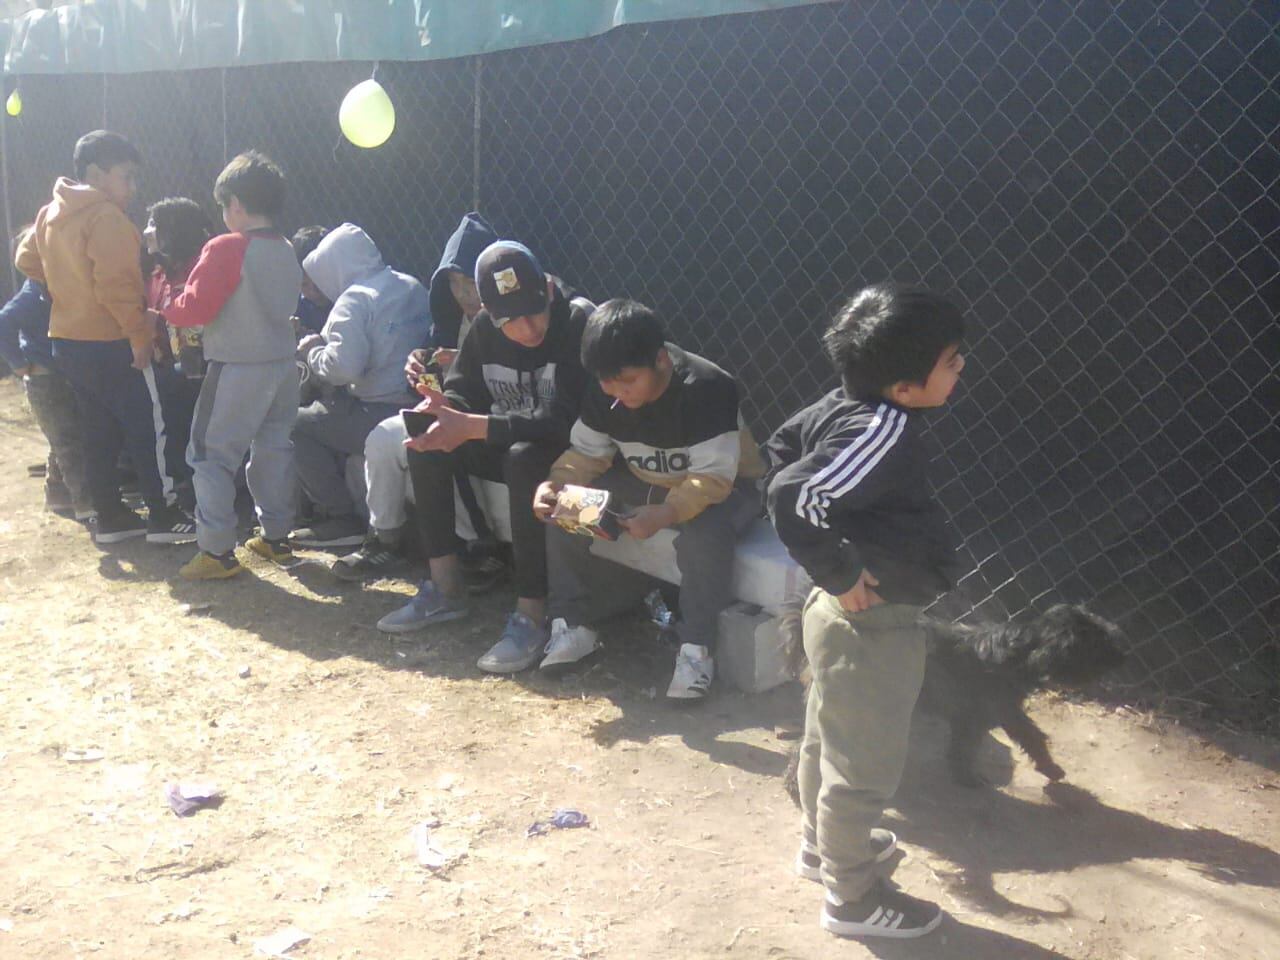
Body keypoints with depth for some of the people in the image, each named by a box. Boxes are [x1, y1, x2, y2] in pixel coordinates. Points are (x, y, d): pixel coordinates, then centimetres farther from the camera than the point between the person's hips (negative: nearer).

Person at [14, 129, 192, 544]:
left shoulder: (50, 214, 10)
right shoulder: (106, 217, -17)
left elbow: (27, 260, 20)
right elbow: (117, 286, -24)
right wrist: (141, 334, -20)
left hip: (67, 340, 9)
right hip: (111, 344, -9)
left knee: (97, 432, 14)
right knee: (147, 428, 1)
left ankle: (110, 517, 20)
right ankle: (164, 516, 6)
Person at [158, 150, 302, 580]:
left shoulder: (226, 249, -15)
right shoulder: (288, 253, 7)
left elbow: (195, 309, -16)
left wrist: (166, 309, 5)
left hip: (237, 369, -7)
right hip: (283, 365, 7)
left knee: (211, 455, 2)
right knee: (274, 450, 16)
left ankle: (217, 551, 2)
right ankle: (276, 536, 25)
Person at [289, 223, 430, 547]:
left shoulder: (355, 300, -13)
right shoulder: (412, 287, 12)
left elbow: (344, 367, -24)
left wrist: (312, 353, -3)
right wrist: (324, 344, 20)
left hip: (382, 414, -9)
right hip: (419, 404, 9)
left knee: (296, 424, 3)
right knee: (323, 407, 26)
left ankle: (341, 517, 4)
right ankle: (334, 504, 25)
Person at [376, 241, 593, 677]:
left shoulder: (580, 323, -24)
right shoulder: (484, 329, -4)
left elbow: (561, 420, -31)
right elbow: (464, 393, 3)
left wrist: (470, 427, -37)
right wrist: (443, 410, -23)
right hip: (507, 444, 7)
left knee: (524, 459, -36)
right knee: (428, 447, -9)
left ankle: (531, 614, -29)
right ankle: (447, 590, -3)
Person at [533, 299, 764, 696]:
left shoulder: (708, 388, -31)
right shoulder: (604, 392, -12)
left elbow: (713, 476, -33)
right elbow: (586, 452, -4)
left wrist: (667, 512, -49)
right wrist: (556, 484, -26)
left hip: (723, 486, -6)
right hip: (645, 482, 6)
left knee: (703, 533, -40)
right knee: (563, 509, -14)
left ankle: (696, 647, -22)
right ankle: (570, 624, -3)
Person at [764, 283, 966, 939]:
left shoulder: (845, 404, -4)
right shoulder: (887, 432, -30)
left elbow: (782, 447, 11)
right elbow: (791, 495, -39)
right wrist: (840, 573, -25)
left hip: (844, 615, 9)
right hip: (870, 624, -9)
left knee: (829, 740, 27)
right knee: (865, 767, 9)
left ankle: (822, 846, 49)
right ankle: (852, 898, 28)